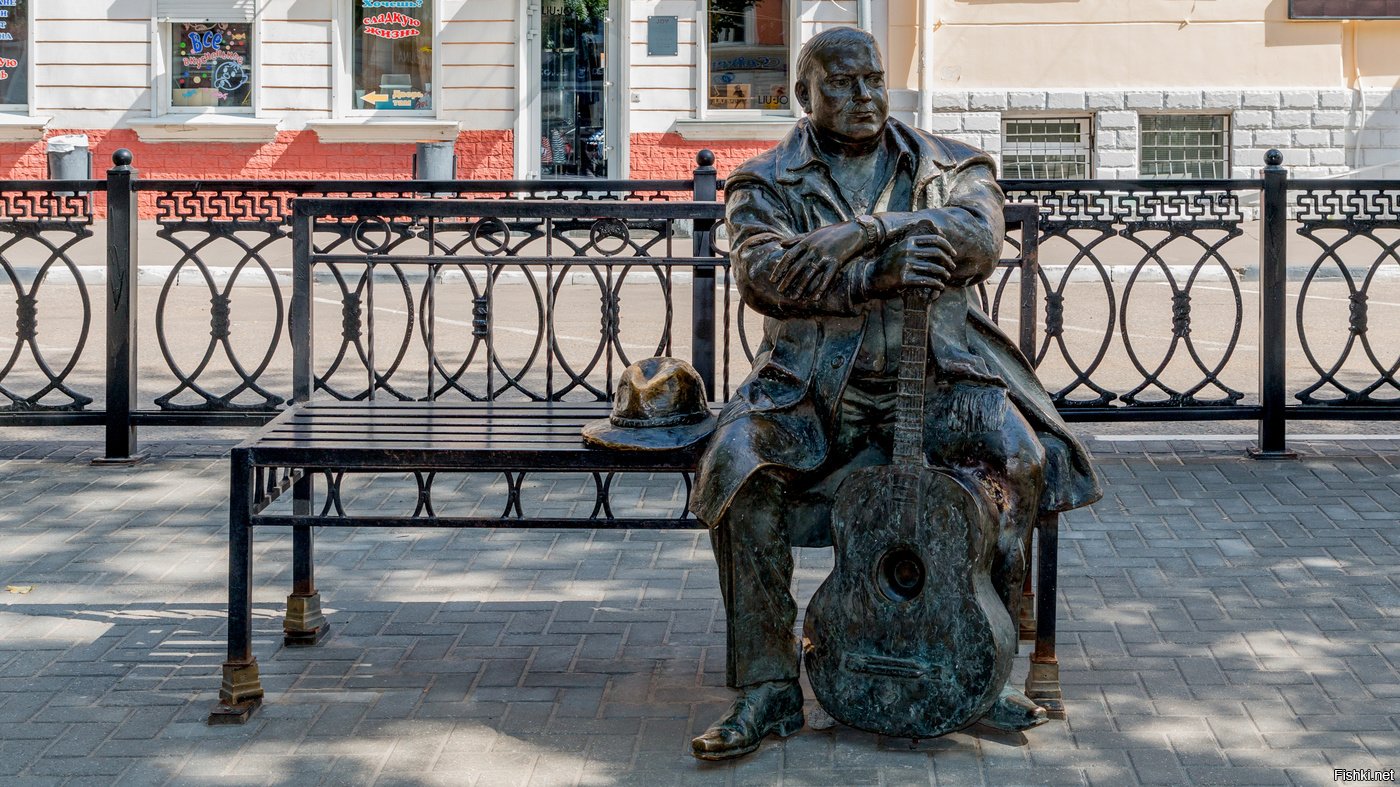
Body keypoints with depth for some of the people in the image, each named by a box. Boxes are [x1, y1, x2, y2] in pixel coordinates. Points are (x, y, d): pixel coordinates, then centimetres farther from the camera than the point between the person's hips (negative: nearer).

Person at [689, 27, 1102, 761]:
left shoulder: (948, 165, 14)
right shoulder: (765, 181, 10)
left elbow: (978, 236, -9)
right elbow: (762, 272, -10)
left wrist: (857, 233, -20)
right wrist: (876, 275, -25)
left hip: (936, 378, 1)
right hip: (815, 386, 0)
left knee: (1017, 455, -28)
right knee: (738, 467, -29)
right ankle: (767, 688, -20)